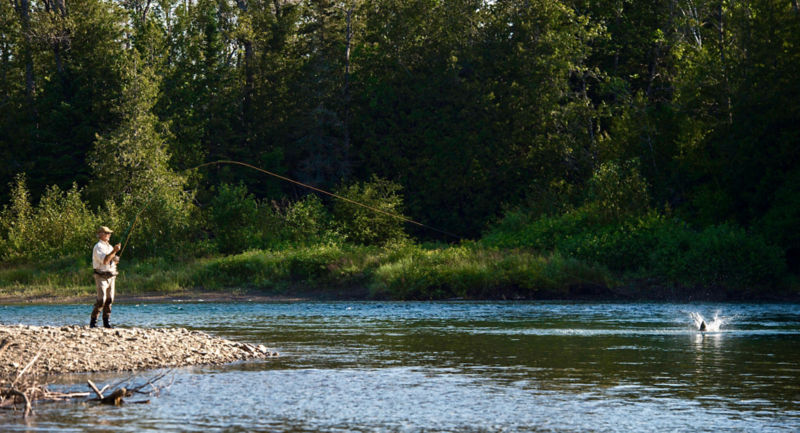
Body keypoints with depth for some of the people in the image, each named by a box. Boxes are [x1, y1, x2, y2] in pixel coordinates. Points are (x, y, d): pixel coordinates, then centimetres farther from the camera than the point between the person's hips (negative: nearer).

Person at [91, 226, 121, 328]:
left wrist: (116, 260, 3)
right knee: (101, 300, -15)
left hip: (111, 276, 8)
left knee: (109, 300, 5)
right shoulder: (98, 247, -9)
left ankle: (107, 322, 10)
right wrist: (114, 251, -28)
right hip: (101, 276, -8)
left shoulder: (109, 247, 18)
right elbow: (104, 260, -23)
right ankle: (93, 322, -9)